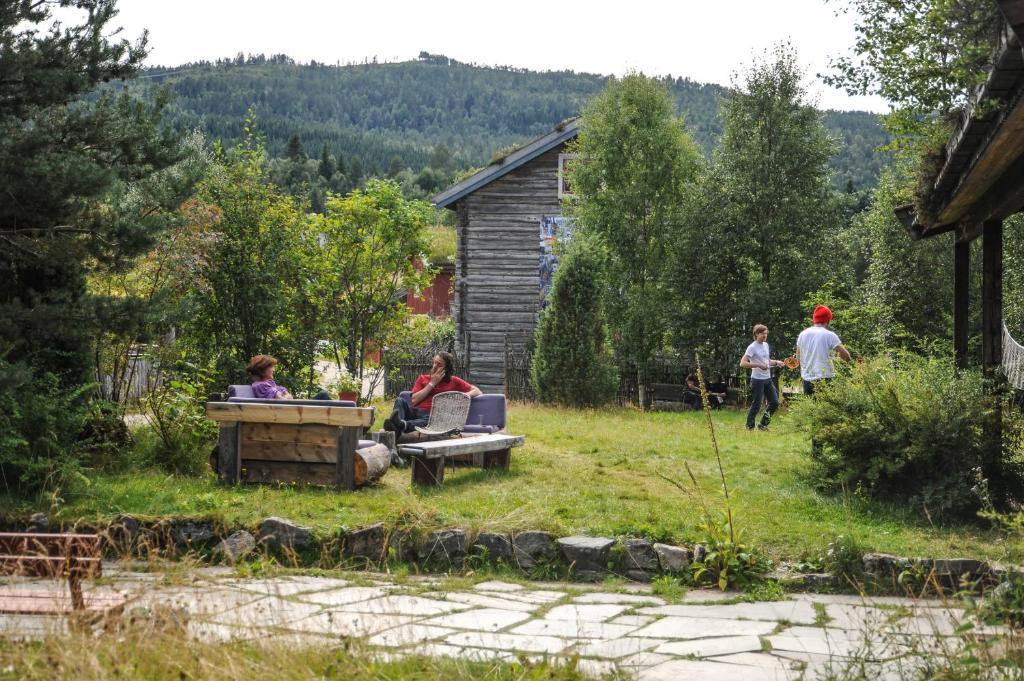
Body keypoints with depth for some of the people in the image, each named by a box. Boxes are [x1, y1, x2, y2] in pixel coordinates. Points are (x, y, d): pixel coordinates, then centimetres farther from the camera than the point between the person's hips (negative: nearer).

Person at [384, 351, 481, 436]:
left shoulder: (453, 381, 20)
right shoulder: (422, 378, 23)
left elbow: (477, 391, 15)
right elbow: (414, 400, 8)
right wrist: (432, 383, 7)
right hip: (413, 411, 2)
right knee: (400, 401, -29)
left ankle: (402, 425, -67)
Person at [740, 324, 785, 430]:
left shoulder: (766, 345, 13)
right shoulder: (752, 347, -12)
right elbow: (743, 363, -20)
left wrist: (776, 362, 6)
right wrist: (759, 365, -24)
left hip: (767, 379, 8)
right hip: (757, 380, -8)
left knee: (774, 402, 9)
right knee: (756, 405, -3)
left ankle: (762, 424, 21)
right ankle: (750, 427, 10)